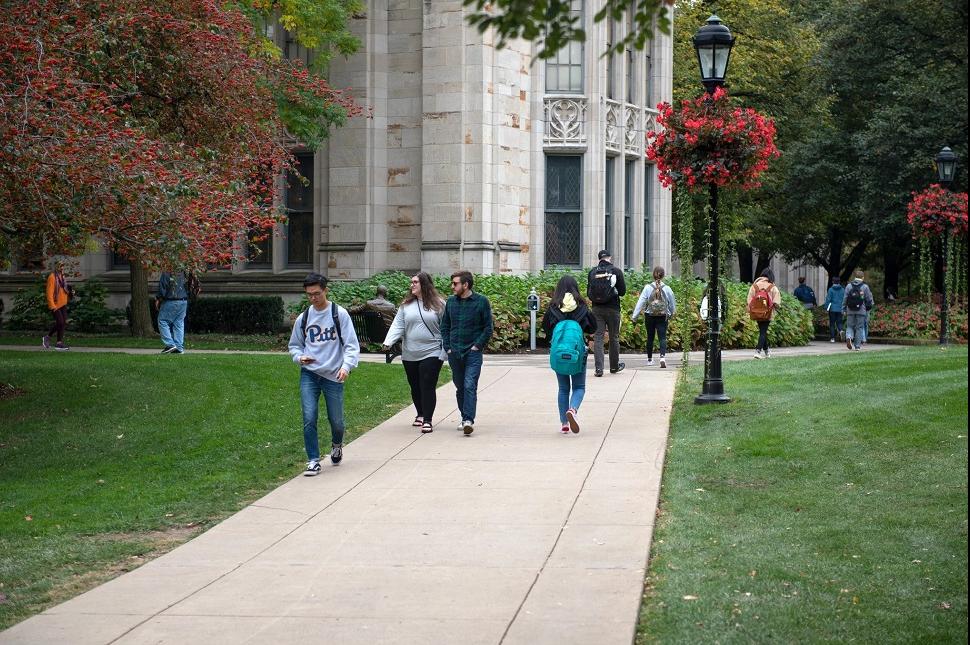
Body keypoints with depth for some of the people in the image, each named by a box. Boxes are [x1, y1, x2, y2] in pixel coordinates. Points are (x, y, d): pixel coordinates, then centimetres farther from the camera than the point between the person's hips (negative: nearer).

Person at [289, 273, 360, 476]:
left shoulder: (339, 314, -4)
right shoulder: (303, 318, 7)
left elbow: (351, 344, -6)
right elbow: (294, 345, 19)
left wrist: (347, 365, -22)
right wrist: (299, 357, -4)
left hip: (333, 375, -2)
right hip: (309, 375, 2)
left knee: (336, 420, 7)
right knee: (309, 419, -11)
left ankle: (337, 445, 40)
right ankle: (313, 461, -1)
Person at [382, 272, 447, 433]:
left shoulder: (438, 304, -2)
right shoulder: (406, 305, 7)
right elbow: (397, 326, 1)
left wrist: (444, 352, -6)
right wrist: (388, 342, -15)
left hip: (431, 353, -4)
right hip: (410, 355, 4)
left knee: (428, 387, -9)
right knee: (415, 387, 13)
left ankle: (427, 420, -6)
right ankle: (420, 415, 32)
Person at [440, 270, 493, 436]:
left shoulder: (481, 302, -4)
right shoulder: (451, 302, 8)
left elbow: (488, 328, -2)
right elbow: (444, 326, 15)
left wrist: (478, 345, -9)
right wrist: (447, 347, 5)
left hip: (473, 352, -5)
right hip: (454, 352, 5)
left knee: (470, 386, -15)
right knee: (460, 387, 11)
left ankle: (469, 420, -20)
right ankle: (464, 418, 22)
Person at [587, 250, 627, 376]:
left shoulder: (593, 272, 1)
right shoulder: (616, 271, -6)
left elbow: (588, 293, 4)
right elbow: (622, 291, -2)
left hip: (597, 309, 2)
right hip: (613, 309, -1)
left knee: (598, 337, 1)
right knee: (614, 338, 12)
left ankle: (598, 368, -9)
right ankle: (614, 366, 24)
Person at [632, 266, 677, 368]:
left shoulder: (648, 288, -9)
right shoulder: (667, 289, -7)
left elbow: (641, 302, -9)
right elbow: (672, 304, 5)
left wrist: (635, 316, -5)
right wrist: (671, 315, 24)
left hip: (650, 316, 1)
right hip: (663, 317, -1)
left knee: (650, 338, 14)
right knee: (662, 338, -2)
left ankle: (649, 359, 23)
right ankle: (662, 357, -24)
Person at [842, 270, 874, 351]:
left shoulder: (849, 286, 5)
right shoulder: (865, 287, -2)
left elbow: (845, 298, 4)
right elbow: (869, 299, 2)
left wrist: (844, 309, 10)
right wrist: (868, 308, 18)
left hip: (850, 311, 2)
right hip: (861, 311, -2)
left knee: (850, 326, 9)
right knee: (859, 327, 5)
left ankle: (849, 337, -20)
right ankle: (857, 346, 5)